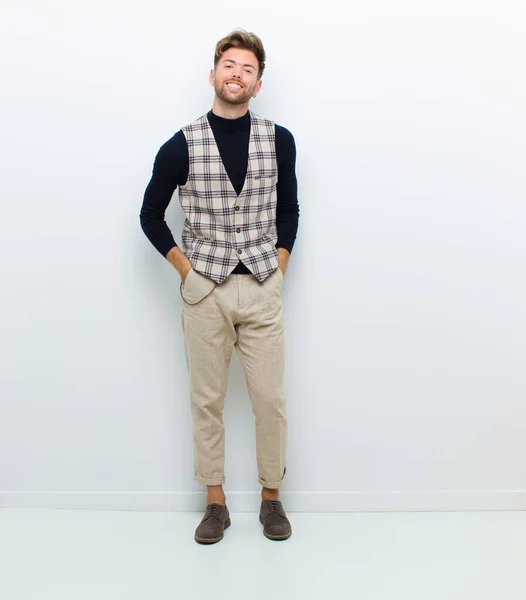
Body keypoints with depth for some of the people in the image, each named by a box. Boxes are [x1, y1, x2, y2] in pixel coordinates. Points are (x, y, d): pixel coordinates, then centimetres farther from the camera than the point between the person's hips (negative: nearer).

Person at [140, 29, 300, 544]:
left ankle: (271, 497, 24)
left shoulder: (279, 141, 3)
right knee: (207, 400, 7)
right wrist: (185, 269, 0)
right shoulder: (182, 145, -2)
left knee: (270, 398, 4)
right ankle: (216, 503, 23)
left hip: (261, 290, 1)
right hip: (204, 291, -1)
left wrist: (279, 271, 6)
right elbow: (151, 215, 8)